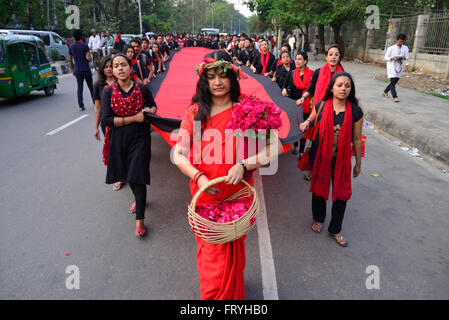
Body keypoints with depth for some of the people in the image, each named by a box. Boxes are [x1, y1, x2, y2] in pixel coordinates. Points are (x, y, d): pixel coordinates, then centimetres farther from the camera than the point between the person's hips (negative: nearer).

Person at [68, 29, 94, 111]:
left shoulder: (71, 47, 6)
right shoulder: (84, 45, -8)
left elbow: (70, 60, 8)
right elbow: (89, 58, -15)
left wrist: (73, 70, 18)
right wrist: (90, 59, 8)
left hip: (77, 70, 3)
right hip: (86, 70, -3)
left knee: (79, 88, 6)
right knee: (91, 87, 10)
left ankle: (81, 106, 0)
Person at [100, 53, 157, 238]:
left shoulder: (142, 89, -5)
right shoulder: (108, 92, -5)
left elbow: (153, 105, 15)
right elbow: (106, 120, -13)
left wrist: (150, 110, -10)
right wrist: (134, 118, -17)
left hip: (139, 139, -2)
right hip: (119, 140, 2)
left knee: (138, 177, -5)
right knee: (127, 175, 19)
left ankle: (139, 219, 5)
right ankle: (138, 198, 48)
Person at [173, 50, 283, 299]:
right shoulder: (196, 111, -1)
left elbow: (276, 148, -11)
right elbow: (178, 154, -5)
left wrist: (243, 165, -23)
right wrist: (198, 176, -22)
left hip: (237, 194, -1)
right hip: (204, 195, 2)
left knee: (232, 254, 14)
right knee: (211, 255, 16)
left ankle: (231, 294, 43)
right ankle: (212, 293, 45)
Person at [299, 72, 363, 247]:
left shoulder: (355, 112, -9)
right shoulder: (320, 106, -8)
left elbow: (357, 139, -2)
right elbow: (311, 118, 14)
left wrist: (358, 163, 4)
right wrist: (306, 123, -11)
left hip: (341, 158, 0)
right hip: (320, 155, 0)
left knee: (341, 193, 6)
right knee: (319, 188, 16)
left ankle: (335, 230, 28)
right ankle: (318, 219, 44)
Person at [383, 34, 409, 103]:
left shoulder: (405, 48, 5)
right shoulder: (391, 48, -5)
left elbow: (407, 57, 6)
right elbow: (386, 57, -2)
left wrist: (404, 58, -18)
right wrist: (392, 58, -20)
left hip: (399, 67, 5)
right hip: (391, 67, -4)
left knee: (394, 82, 11)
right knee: (393, 82, -12)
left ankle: (385, 92, 31)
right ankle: (395, 97, -12)